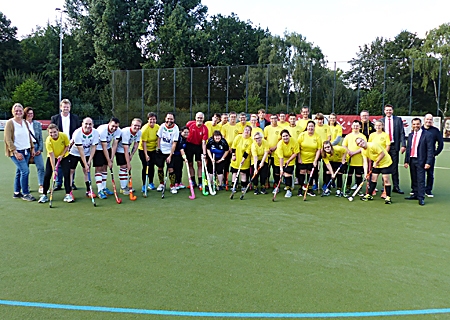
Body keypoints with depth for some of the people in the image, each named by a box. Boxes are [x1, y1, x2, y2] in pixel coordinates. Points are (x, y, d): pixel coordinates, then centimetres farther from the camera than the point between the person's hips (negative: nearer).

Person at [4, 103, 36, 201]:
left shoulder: (25, 122, 12)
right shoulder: (10, 123, -7)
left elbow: (29, 136, 20)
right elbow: (8, 139, -11)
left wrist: (32, 148, 14)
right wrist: (15, 152, -17)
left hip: (26, 151, 6)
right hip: (16, 152, -6)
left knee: (19, 172, 12)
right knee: (25, 170, -13)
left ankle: (17, 193, 21)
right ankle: (25, 193, -3)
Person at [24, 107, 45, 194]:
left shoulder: (37, 124, 9)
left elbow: (41, 138, 9)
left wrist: (40, 149, 0)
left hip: (36, 146, 2)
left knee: (41, 167, -3)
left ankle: (41, 186, 2)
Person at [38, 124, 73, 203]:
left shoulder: (64, 136, -23)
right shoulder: (48, 141, -26)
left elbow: (67, 146, -4)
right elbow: (51, 155, -26)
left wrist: (62, 155, -17)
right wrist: (54, 169, -29)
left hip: (64, 156, 1)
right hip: (52, 157, -1)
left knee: (67, 175, -10)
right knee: (47, 175, -7)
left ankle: (68, 195, 0)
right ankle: (44, 195, 8)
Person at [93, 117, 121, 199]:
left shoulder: (118, 131, -16)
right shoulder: (102, 130, -32)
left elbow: (114, 145, -12)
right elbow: (104, 147, -28)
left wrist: (112, 158, -18)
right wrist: (109, 161, -25)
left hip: (107, 147, 6)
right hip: (98, 148, -5)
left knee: (105, 167, 9)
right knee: (98, 168, -8)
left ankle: (104, 188, 20)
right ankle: (100, 191, -8)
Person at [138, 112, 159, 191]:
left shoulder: (157, 127, -5)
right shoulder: (145, 129, -21)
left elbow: (158, 138, 11)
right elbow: (144, 142, -23)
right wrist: (146, 155, -27)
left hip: (153, 149, 5)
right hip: (143, 150, -5)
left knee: (152, 166, 7)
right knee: (145, 166, -6)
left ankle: (151, 183, 22)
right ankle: (143, 185, 3)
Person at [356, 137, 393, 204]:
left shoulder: (373, 145, -27)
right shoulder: (363, 151, -3)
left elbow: (382, 154, -26)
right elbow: (365, 162, -5)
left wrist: (376, 162, -18)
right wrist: (366, 173, -16)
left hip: (386, 163, -7)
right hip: (376, 164, 7)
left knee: (386, 179, -9)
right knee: (373, 178, 9)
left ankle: (388, 197, -1)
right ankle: (369, 195, 18)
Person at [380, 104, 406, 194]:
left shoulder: (398, 119, 5)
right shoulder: (381, 121, 7)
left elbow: (402, 133, 1)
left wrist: (403, 145, -9)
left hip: (394, 146, -1)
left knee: (395, 167, 3)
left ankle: (396, 187, 9)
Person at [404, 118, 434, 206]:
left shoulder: (427, 135, -5)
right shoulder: (411, 135, 13)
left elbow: (430, 150, -8)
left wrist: (428, 162, -14)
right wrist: (406, 161, 10)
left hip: (420, 161, -6)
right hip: (411, 160, 6)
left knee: (421, 180, -5)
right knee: (414, 179, 12)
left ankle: (421, 198, 0)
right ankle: (415, 195, 23)